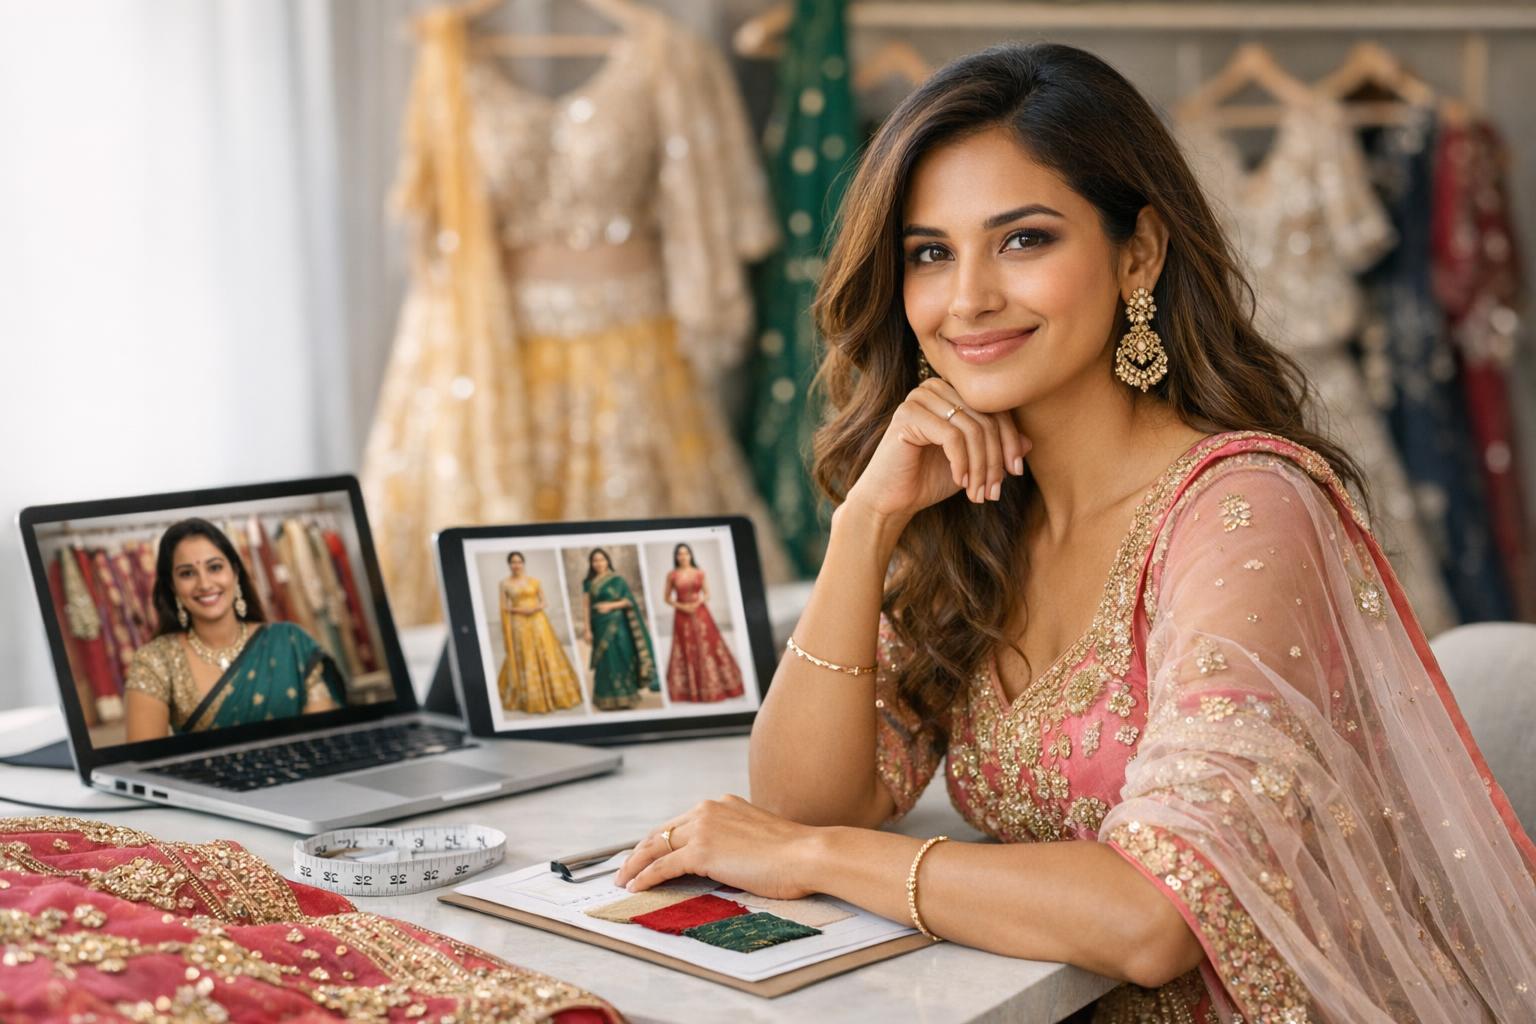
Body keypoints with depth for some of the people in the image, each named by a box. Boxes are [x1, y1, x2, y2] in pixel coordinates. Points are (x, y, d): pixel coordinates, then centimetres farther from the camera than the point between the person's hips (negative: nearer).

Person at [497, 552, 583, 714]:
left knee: (546, 657, 2)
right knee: (524, 660, 1)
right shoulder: (505, 584, 2)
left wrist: (536, 607, -12)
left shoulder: (533, 581, 5)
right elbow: (504, 607, 2)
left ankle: (556, 694, 13)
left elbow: (543, 602, 8)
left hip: (538, 622, 1)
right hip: (519, 625, -1)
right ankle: (531, 699, 10)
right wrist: (518, 609, -13)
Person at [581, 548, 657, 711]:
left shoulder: (617, 579, 0)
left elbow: (629, 601, -1)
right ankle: (609, 700, 8)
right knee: (605, 662, 3)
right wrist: (588, 630, -3)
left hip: (617, 625, -2)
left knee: (621, 659, -2)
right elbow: (587, 607, 3)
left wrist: (611, 605, -15)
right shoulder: (588, 583, 5)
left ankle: (625, 697, 4)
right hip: (600, 627, 2)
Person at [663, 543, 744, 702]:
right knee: (686, 652, 2)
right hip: (682, 616, -1)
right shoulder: (672, 575, 0)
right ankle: (691, 690, 8)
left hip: (701, 614, 1)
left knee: (708, 648, 1)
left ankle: (713, 687, 10)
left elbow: (707, 594, 8)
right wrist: (681, 606, -11)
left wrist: (698, 603, -11)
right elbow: (667, 598, 5)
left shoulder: (700, 573, 3)